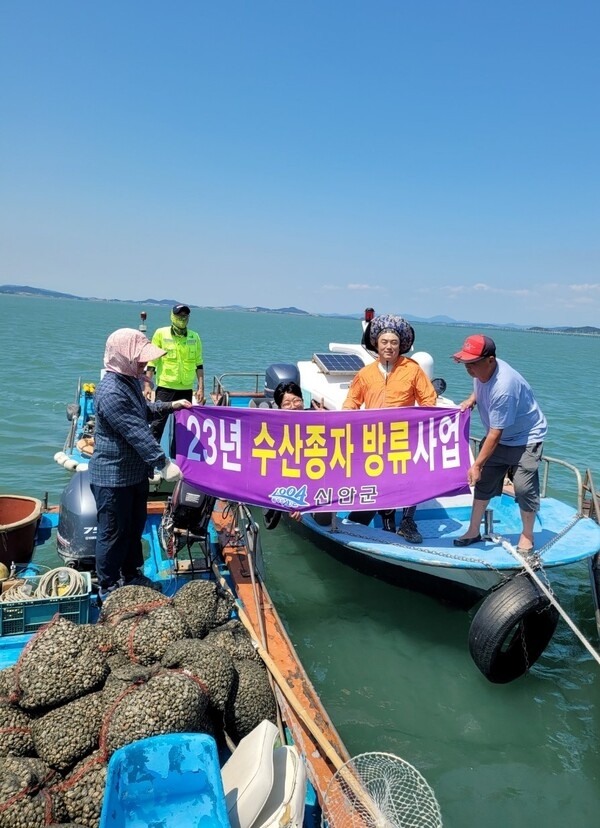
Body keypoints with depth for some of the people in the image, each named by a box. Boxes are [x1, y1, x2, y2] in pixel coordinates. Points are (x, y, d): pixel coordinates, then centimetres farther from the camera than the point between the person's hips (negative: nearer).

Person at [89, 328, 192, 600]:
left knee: (135, 527, 23)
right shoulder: (111, 392, -28)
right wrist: (164, 463, -29)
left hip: (136, 471, 10)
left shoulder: (131, 380, 5)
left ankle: (131, 574, 41)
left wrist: (170, 406, 17)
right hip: (113, 477, -10)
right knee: (113, 534, 7)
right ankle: (108, 588, 24)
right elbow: (137, 433, -30)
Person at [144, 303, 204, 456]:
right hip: (165, 388, -3)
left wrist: (201, 388, 5)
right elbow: (151, 361, 0)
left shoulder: (194, 337, 7)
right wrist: (147, 385, -6)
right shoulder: (161, 333, -2)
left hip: (186, 389, 3)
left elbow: (199, 364, 11)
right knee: (156, 425, -5)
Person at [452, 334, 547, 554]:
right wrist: (471, 399, -5)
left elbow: (495, 434, -32)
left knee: (524, 487, -12)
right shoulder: (481, 371, -12)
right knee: (483, 482, 8)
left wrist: (477, 464, -28)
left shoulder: (503, 387, -36)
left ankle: (527, 536, 10)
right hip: (497, 436, 8)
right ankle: (474, 531, 20)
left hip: (525, 438, -8)